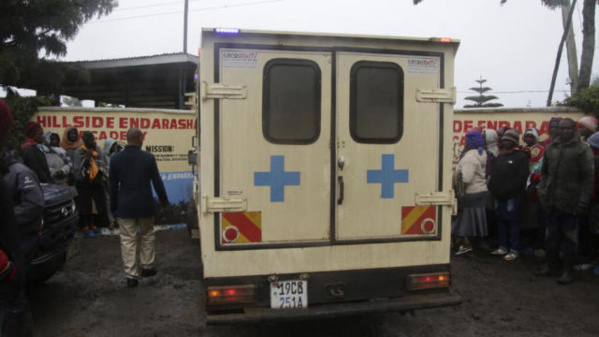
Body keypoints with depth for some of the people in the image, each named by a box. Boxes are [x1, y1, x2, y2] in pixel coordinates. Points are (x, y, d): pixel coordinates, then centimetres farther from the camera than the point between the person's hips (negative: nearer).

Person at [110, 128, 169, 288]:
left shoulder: (116, 159, -3)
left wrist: (113, 207, 11)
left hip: (124, 207, 1)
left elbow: (113, 185, 3)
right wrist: (164, 202, 8)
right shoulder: (148, 158, -8)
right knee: (147, 235, 18)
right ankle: (147, 267, 27)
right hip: (145, 205, -1)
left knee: (128, 240, 6)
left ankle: (131, 275, 8)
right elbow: (157, 182, -3)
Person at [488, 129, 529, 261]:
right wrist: (492, 188, 8)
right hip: (499, 196, 7)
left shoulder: (521, 156, -6)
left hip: (512, 196, -7)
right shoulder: (500, 156, 17)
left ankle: (514, 250, 5)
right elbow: (493, 174, 22)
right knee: (501, 221, 12)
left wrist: (508, 190, -18)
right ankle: (503, 247, 23)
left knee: (513, 222, -2)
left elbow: (522, 177, -14)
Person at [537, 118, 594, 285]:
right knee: (552, 235, 15)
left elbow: (588, 178, -10)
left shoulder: (583, 149, -7)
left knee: (569, 237, 4)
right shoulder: (551, 148, 10)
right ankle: (551, 265, 29)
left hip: (571, 203, -5)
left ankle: (568, 270, 17)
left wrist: (583, 202, -14)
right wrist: (542, 191, 8)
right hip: (552, 202, 5)